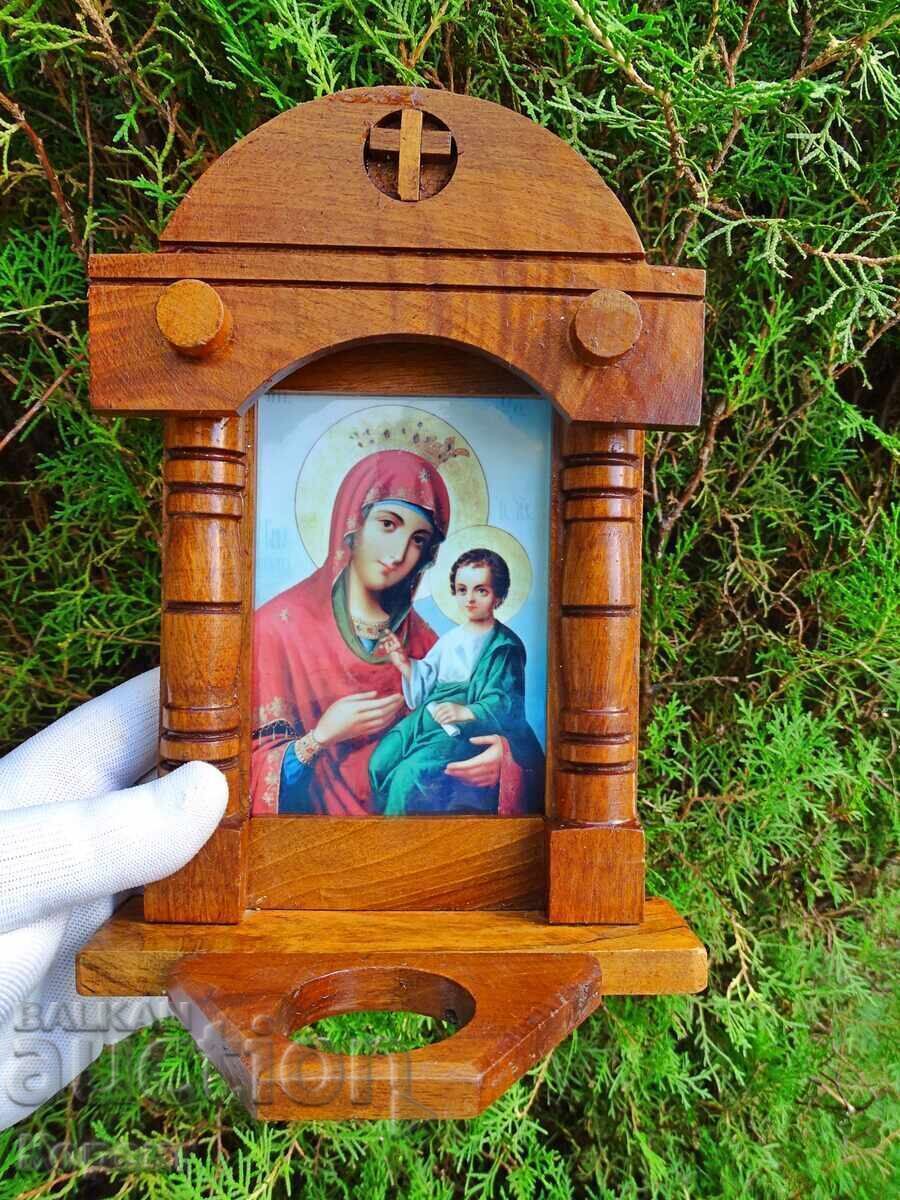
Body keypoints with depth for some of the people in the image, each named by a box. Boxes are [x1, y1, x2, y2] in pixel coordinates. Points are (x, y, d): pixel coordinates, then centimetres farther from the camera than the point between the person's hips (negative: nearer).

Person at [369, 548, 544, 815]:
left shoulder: (505, 646, -4)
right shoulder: (451, 639, 15)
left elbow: (506, 703, -12)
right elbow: (426, 681, 18)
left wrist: (466, 711, -25)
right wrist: (404, 662, 2)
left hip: (472, 724, -6)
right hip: (432, 713, 7)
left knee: (412, 773, -24)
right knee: (380, 760, -10)